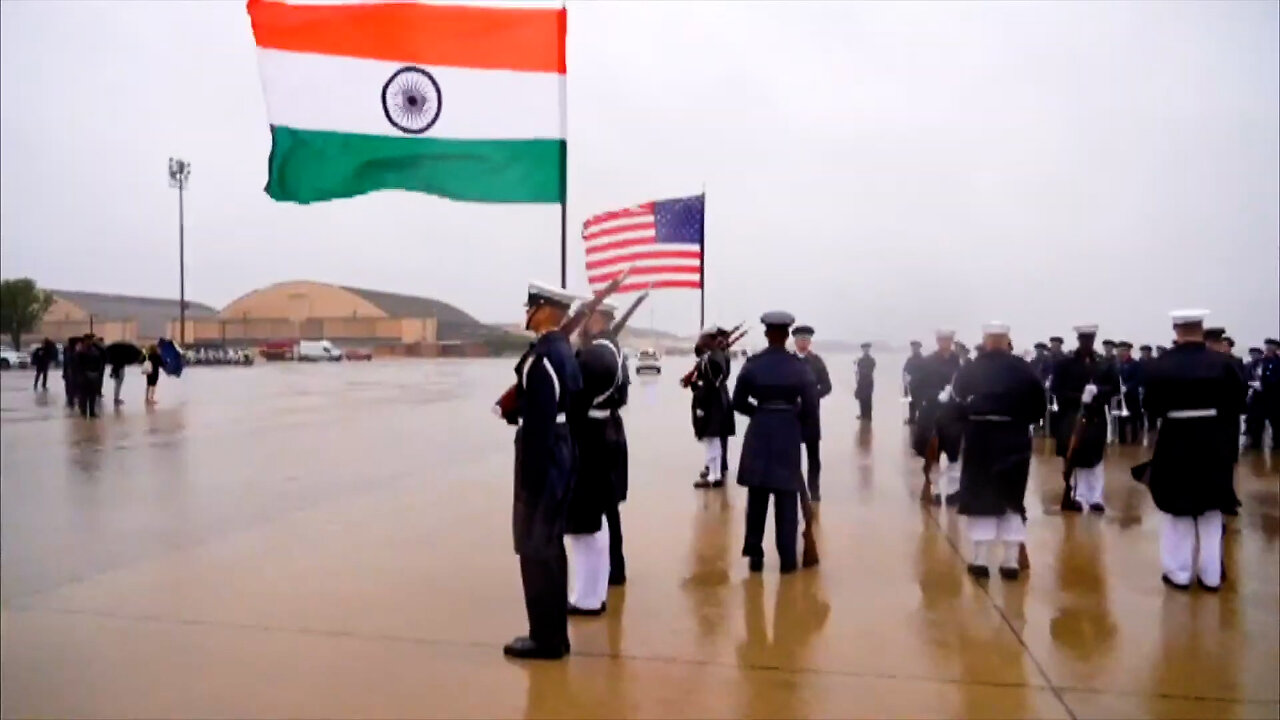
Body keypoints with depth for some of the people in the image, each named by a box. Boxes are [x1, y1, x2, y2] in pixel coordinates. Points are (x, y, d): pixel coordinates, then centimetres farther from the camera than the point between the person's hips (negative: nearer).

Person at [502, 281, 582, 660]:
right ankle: (555, 632, 25)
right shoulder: (564, 350, 12)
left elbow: (540, 422, -22)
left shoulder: (540, 356, -19)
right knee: (550, 545, 16)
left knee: (535, 548, 0)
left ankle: (545, 638, 9)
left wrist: (530, 477, -19)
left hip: (543, 458, -10)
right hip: (562, 454, 10)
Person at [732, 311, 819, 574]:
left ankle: (754, 555, 16)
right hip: (789, 433, -1)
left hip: (759, 434, 1)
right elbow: (811, 406, -8)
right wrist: (802, 431, 8)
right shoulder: (799, 365, -6)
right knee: (787, 499, 6)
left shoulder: (752, 364, -4)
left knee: (757, 498, 11)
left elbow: (738, 402, 0)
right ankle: (787, 559, 9)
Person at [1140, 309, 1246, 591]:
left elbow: (1152, 407, -8)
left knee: (1177, 511, 10)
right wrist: (1213, 413, 11)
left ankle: (1179, 573, 15)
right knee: (1211, 511, 14)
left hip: (1175, 443, -2)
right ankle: (1211, 575, 20)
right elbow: (1237, 404, -5)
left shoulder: (1159, 365, -12)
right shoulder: (1223, 363, -8)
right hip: (1212, 442, 2)